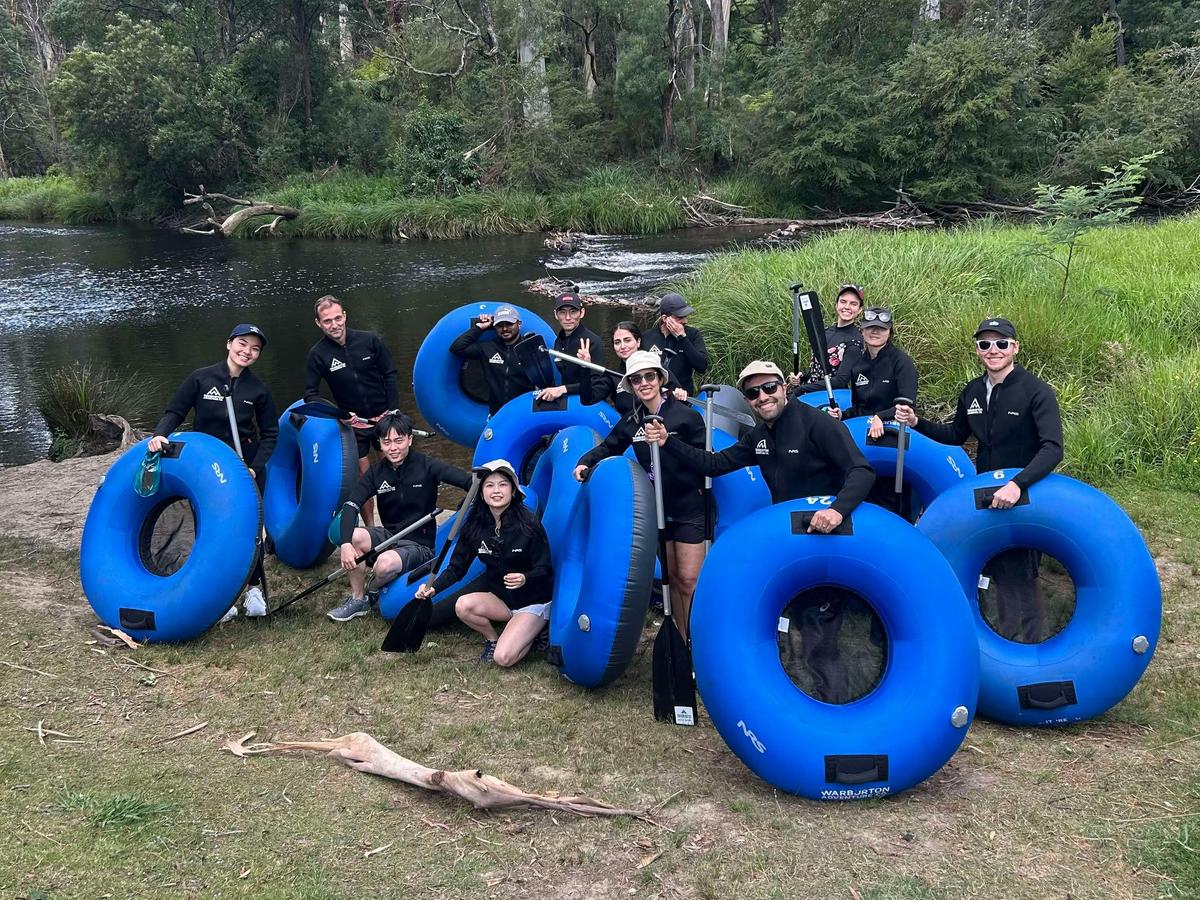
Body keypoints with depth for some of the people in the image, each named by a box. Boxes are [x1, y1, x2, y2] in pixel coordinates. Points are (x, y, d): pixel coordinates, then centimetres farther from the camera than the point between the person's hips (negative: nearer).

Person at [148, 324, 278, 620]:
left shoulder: (257, 389, -3)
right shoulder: (201, 379, -7)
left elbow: (270, 433, 2)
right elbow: (175, 412, -3)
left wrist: (256, 468, -9)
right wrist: (160, 435, -23)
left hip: (246, 466, 1)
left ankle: (254, 588, 22)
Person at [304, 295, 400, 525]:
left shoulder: (369, 340, -8)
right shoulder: (318, 354, -9)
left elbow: (389, 374, 0)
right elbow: (310, 394, -6)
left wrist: (393, 411, -6)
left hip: (382, 418, 1)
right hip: (352, 423, -1)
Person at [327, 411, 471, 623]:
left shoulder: (426, 466, -11)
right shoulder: (376, 473, 0)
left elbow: (469, 482, -23)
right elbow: (351, 506, -12)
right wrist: (346, 544, -29)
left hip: (419, 544, -4)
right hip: (389, 535, 4)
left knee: (385, 565, -33)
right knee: (353, 537, -25)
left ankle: (371, 593, 6)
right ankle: (357, 599, -4)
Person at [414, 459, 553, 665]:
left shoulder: (529, 524, -18)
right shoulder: (475, 526, -6)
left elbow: (544, 570, -16)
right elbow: (456, 567, -3)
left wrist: (525, 579, -37)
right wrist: (433, 587, -20)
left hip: (533, 600, -4)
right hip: (498, 596, 4)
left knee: (503, 657, -23)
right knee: (463, 606, -27)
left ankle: (535, 631, 6)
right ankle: (492, 638, 1)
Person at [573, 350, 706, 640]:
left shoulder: (685, 415, -13)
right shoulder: (632, 421, 4)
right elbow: (609, 446, 13)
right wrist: (585, 462, -3)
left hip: (690, 509, -5)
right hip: (657, 510, 5)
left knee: (689, 579, -5)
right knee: (671, 577, 13)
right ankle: (681, 639, 23)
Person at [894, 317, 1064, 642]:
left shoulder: (1037, 392, -16)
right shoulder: (972, 392, 3)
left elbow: (1053, 448, -26)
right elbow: (956, 435, 19)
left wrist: (1017, 484, -39)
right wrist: (917, 423, 4)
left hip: (1024, 497, -6)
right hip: (987, 495, 6)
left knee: (1021, 577, -3)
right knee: (996, 571, 14)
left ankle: (1035, 647, 12)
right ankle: (1006, 640, 28)